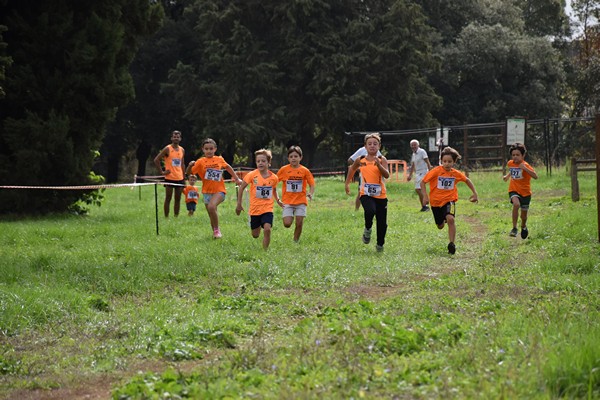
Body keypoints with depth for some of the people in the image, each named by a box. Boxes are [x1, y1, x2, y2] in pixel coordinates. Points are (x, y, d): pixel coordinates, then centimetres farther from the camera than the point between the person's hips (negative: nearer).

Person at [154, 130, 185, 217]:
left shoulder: (182, 150, 11)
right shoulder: (167, 149, -6)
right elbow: (156, 160, -8)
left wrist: (184, 178, 15)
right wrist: (162, 172, -10)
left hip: (179, 178, 5)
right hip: (170, 178, -5)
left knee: (178, 199, 7)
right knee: (168, 199, -2)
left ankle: (176, 217, 13)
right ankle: (166, 217, 2)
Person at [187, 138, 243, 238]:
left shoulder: (219, 160, 2)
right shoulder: (201, 162, -2)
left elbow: (228, 167, 20)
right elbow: (189, 172, -7)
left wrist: (236, 178, 20)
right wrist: (190, 165, -28)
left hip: (219, 190, -2)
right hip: (207, 191, 2)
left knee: (211, 207, -28)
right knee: (212, 215, 8)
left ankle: (217, 229, -12)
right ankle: (215, 232, 29)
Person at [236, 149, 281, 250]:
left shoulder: (274, 177, -3)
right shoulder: (252, 175, -10)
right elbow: (241, 188, 1)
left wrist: (278, 200, 12)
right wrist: (239, 204, 1)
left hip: (267, 208, 0)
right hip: (255, 209, 0)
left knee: (267, 229, -23)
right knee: (255, 235, 10)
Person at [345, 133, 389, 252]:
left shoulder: (382, 160, -3)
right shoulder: (360, 160, 3)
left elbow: (386, 175, -18)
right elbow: (352, 169, 24)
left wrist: (378, 164, -31)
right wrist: (347, 183, 23)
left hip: (380, 196, 0)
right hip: (366, 194, 0)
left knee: (382, 223, 4)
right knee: (370, 211, -32)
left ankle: (380, 244, 28)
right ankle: (367, 229, -3)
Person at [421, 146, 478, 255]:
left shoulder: (456, 173, -6)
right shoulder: (436, 171, -15)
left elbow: (467, 180, 14)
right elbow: (423, 182, -11)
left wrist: (474, 193, 10)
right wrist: (425, 195, -22)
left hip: (449, 200, 0)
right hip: (436, 201, 0)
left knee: (450, 219, -29)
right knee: (440, 226, 14)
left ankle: (452, 244, -22)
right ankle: (443, 219, 54)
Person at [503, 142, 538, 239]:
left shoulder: (525, 165, -17)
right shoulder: (510, 163, 0)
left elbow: (535, 176, -31)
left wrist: (525, 168, -39)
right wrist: (507, 176, 12)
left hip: (525, 192, -2)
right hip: (514, 191, 2)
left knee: (524, 215, 11)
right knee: (516, 204, -32)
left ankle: (523, 226, 47)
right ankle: (514, 228, -25)